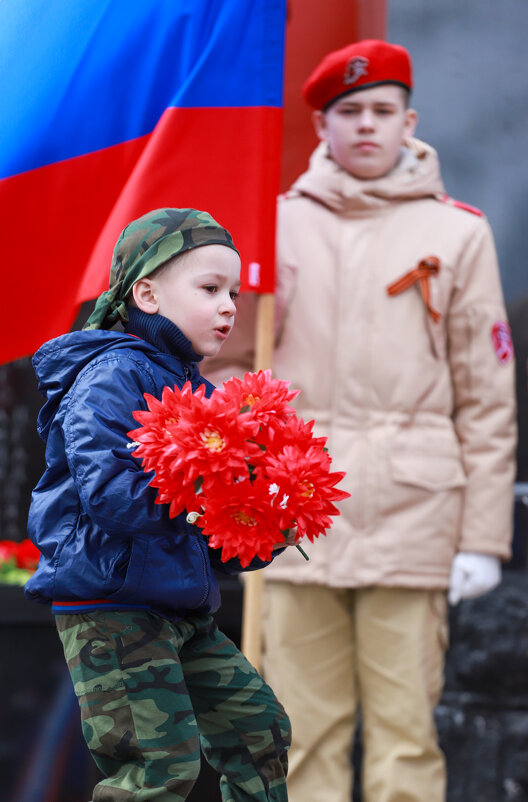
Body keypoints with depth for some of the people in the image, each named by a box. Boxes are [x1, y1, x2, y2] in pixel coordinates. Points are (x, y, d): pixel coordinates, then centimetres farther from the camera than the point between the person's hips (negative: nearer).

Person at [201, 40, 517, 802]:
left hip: (412, 509, -1)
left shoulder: (457, 232, 7)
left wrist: (484, 535, -1)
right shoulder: (279, 222, 11)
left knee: (404, 726, -3)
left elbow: (487, 395, 5)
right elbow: (225, 357, 16)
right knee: (305, 730, 1)